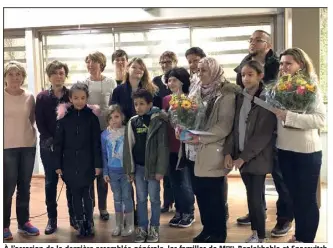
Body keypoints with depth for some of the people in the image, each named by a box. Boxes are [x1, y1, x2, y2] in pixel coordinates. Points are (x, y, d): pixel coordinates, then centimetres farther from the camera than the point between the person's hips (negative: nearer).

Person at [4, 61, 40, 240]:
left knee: (25, 187, 10)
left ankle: (24, 222, 22)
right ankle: (5, 225, 10)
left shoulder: (30, 97, 4)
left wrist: (28, 136, 5)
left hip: (28, 146, 3)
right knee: (8, 188, -3)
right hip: (7, 147, -3)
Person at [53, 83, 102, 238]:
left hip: (87, 163, -1)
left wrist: (98, 164, -6)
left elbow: (97, 142, -3)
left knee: (88, 194, 4)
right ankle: (80, 224, 22)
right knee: (76, 195, 9)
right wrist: (57, 165, -1)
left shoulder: (92, 116, -3)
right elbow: (58, 143, 2)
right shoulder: (64, 117, -1)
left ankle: (89, 222, 20)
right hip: (70, 163, 2)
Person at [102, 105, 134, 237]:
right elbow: (104, 154, 5)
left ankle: (129, 225, 18)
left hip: (126, 170, -3)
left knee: (126, 197, 5)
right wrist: (105, 172, 4)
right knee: (117, 198, 13)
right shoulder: (105, 134, -1)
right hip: (112, 171, 3)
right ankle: (119, 224, 25)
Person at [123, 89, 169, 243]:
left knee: (154, 198, 7)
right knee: (141, 199, 11)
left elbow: (163, 147, -11)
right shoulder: (132, 122, 5)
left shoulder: (158, 121, -9)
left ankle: (154, 228, 22)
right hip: (138, 167, 4)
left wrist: (160, 169, -14)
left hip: (153, 166, -4)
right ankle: (142, 228, 23)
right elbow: (128, 146, 7)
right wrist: (129, 169, 4)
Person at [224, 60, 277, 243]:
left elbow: (264, 134, -15)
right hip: (240, 155, 5)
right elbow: (234, 127, 6)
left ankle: (260, 238, 12)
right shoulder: (239, 98, 7)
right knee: (250, 196, 14)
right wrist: (228, 152, -6)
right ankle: (255, 232, 26)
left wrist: (244, 157, -17)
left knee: (256, 198, -4)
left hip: (257, 158, -5)